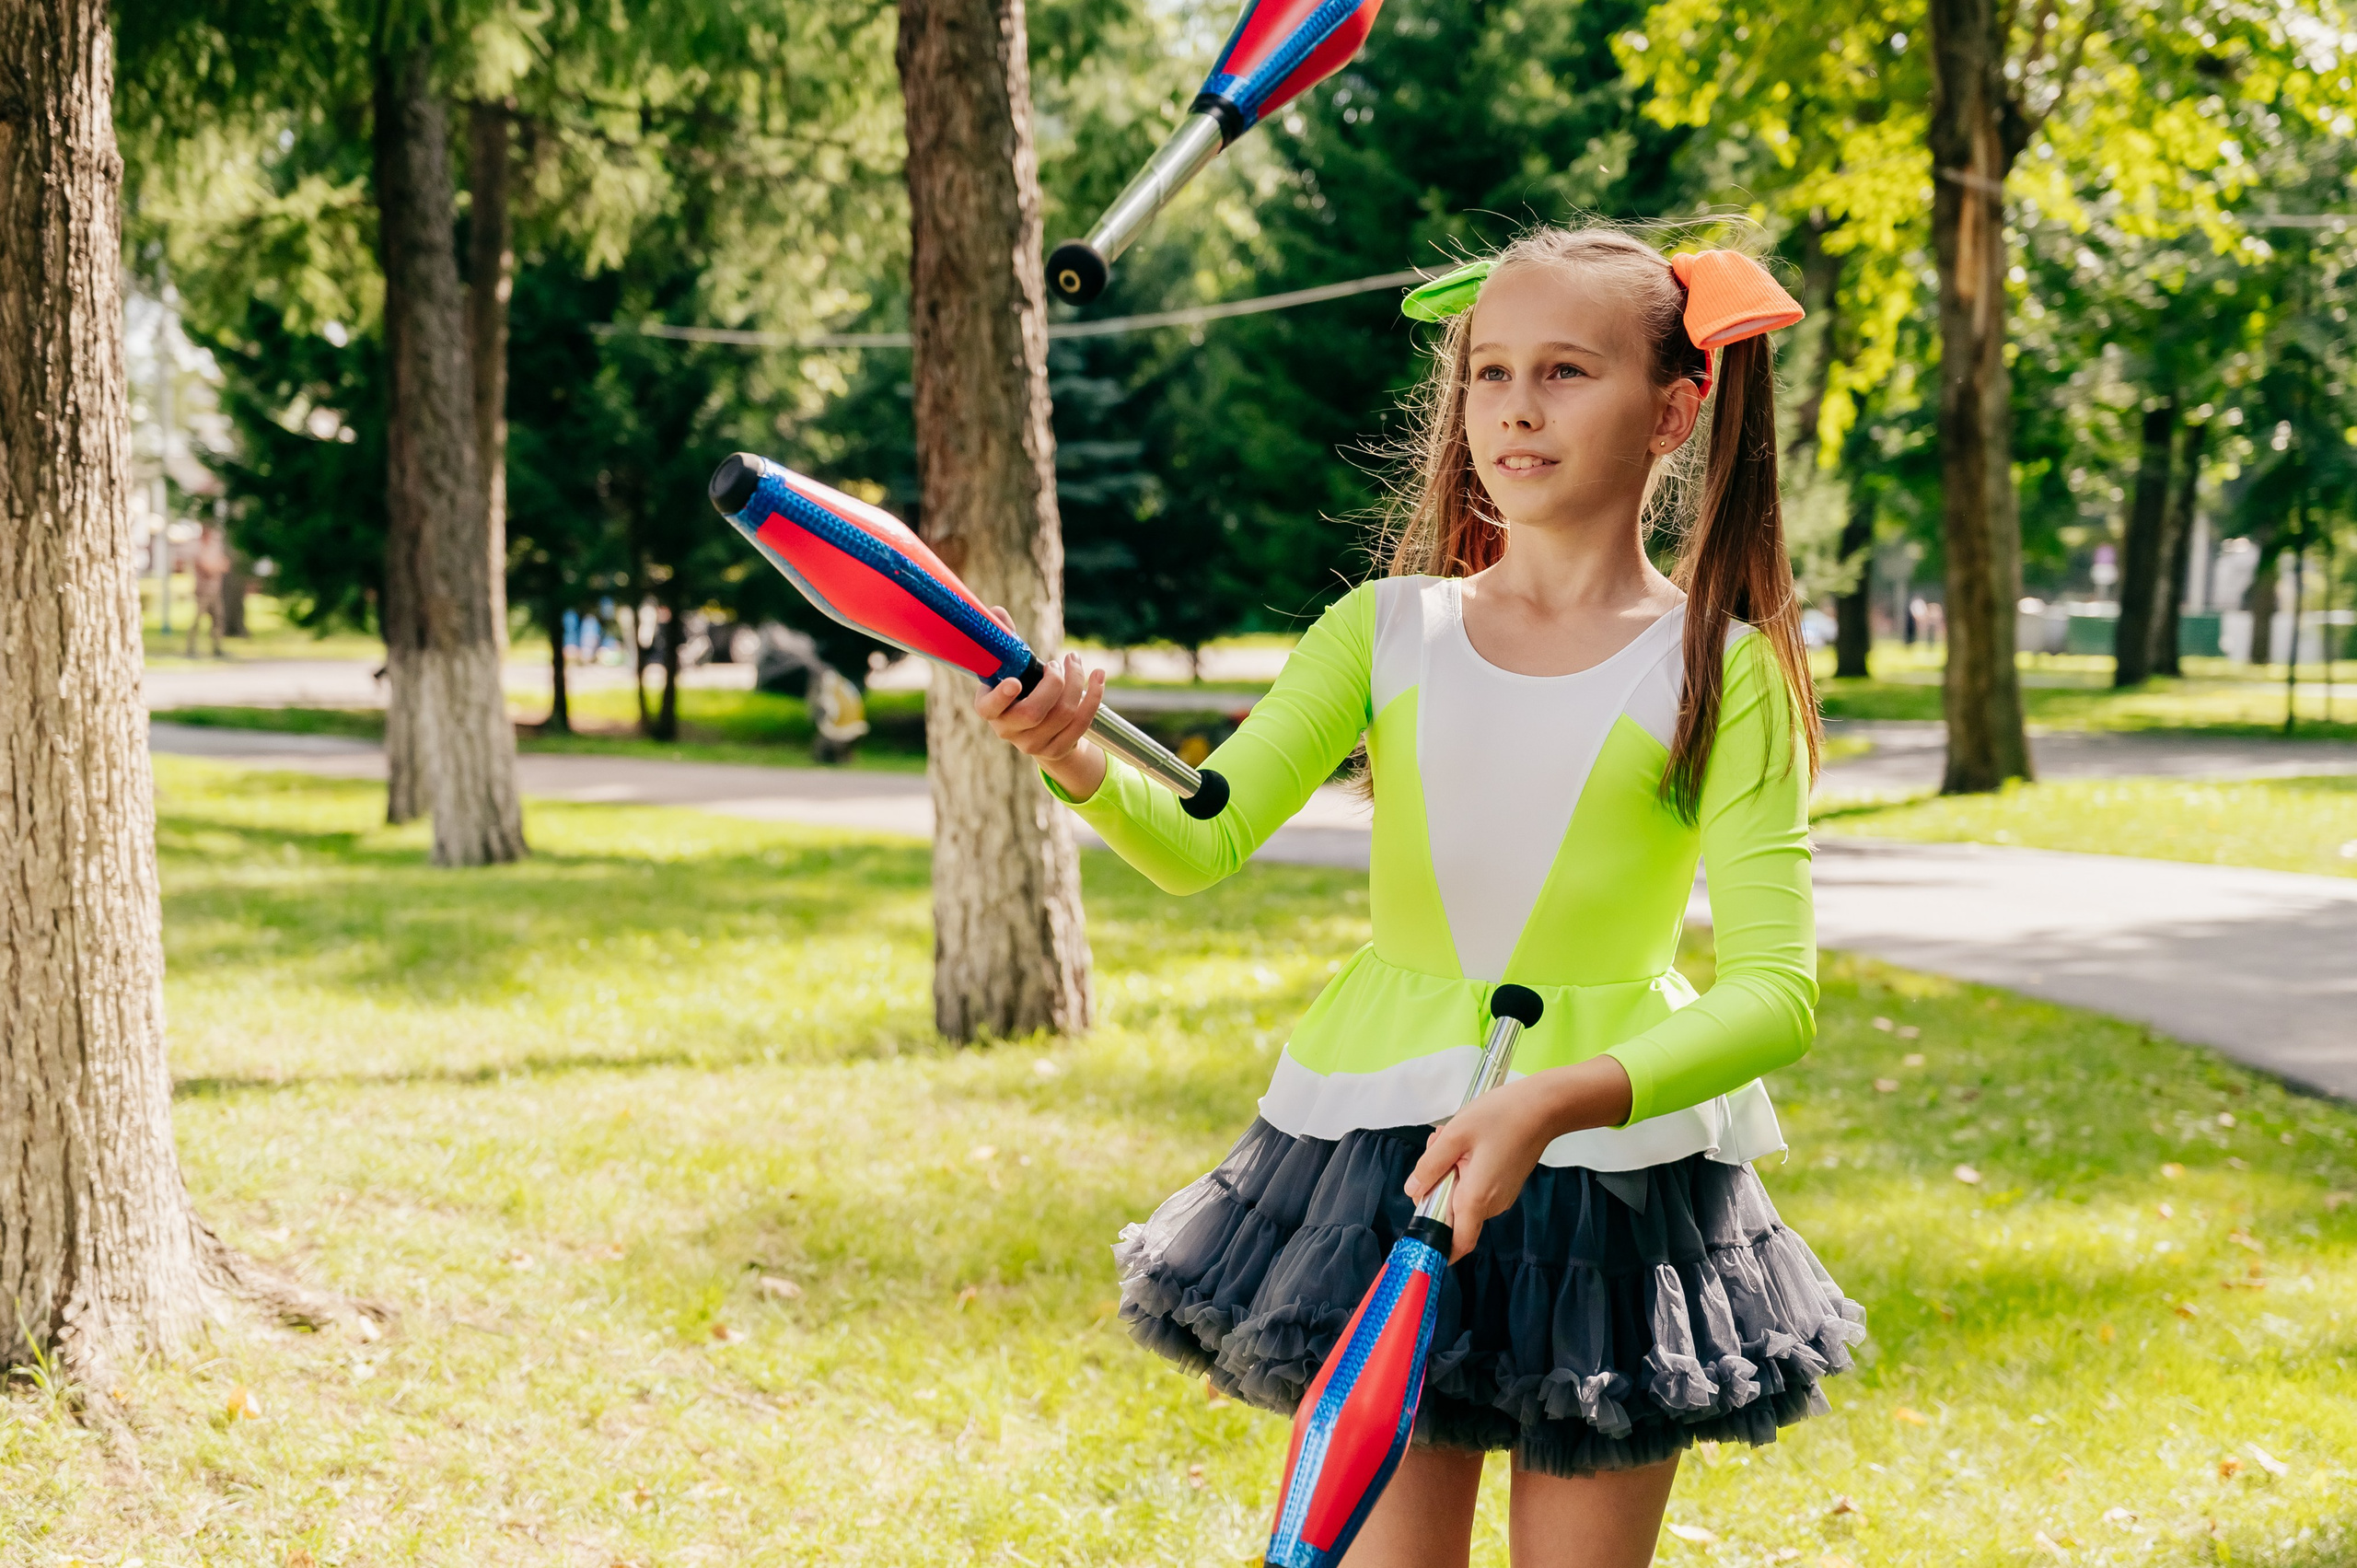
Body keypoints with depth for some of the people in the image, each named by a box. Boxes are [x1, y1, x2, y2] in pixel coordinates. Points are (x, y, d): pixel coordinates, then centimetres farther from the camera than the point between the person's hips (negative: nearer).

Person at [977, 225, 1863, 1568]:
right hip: (1377, 1152, 2)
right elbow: (1203, 844, -2)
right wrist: (1078, 763, -24)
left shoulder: (1720, 672, -6)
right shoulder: (1388, 632, 4)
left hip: (1615, 1161, -2)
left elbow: (1776, 990, -13)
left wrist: (1555, 1104, -28)